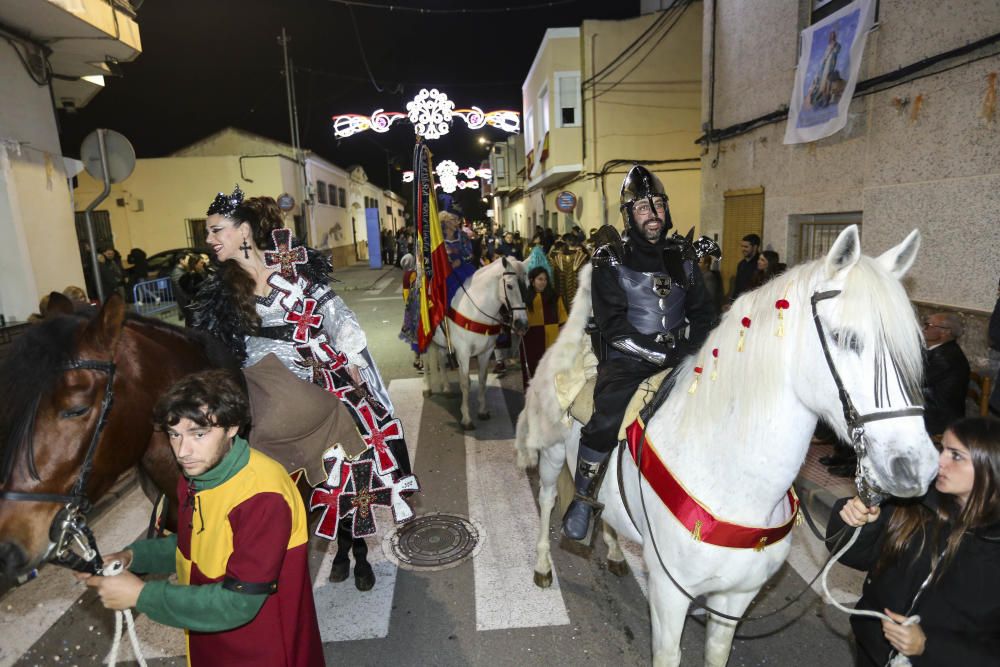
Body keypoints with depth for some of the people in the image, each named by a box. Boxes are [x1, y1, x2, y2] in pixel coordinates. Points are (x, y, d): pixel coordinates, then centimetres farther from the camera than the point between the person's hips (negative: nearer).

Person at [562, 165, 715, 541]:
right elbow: (613, 326, -13)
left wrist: (693, 348, -5)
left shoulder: (681, 255, 11)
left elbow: (702, 311, 15)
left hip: (676, 358, 5)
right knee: (606, 423, -25)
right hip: (626, 360, -5)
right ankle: (583, 499, -2)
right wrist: (662, 352, -19)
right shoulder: (611, 260, -3)